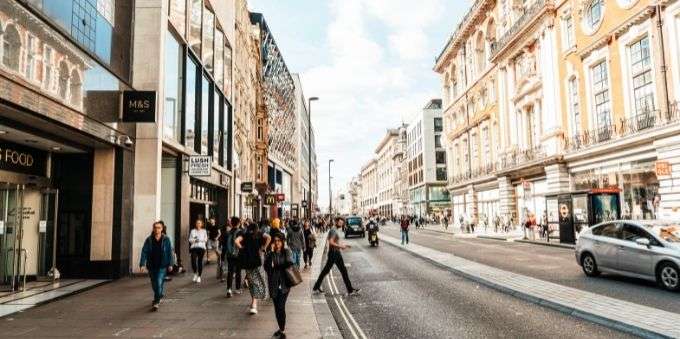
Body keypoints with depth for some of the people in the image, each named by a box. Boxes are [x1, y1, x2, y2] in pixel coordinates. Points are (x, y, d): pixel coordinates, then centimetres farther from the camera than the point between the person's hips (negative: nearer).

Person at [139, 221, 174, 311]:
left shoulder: (166, 240, -2)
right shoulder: (149, 240, 0)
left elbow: (170, 252, 0)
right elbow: (144, 252, -4)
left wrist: (170, 264, -4)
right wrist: (142, 264, -13)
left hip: (162, 266, -3)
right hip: (152, 266, 3)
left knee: (159, 283, -14)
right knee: (154, 284, 15)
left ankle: (156, 302, -8)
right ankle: (159, 296, 41)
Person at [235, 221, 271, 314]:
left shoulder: (244, 235, 7)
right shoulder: (259, 234, 6)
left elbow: (236, 241, -10)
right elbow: (269, 237, -11)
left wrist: (242, 248, 2)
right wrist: (263, 247, -3)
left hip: (246, 261, 2)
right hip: (256, 260, -2)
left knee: (252, 282, 17)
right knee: (257, 282, 5)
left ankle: (253, 303, 23)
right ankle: (254, 305, -7)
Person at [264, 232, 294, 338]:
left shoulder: (287, 252, 0)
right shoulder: (269, 254, 3)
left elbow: (290, 264, -15)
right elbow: (266, 267, -11)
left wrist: (275, 266, -10)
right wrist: (271, 253, -17)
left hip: (284, 283, -3)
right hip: (274, 284, 3)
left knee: (281, 306, -12)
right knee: (277, 308, 10)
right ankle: (281, 328, 27)